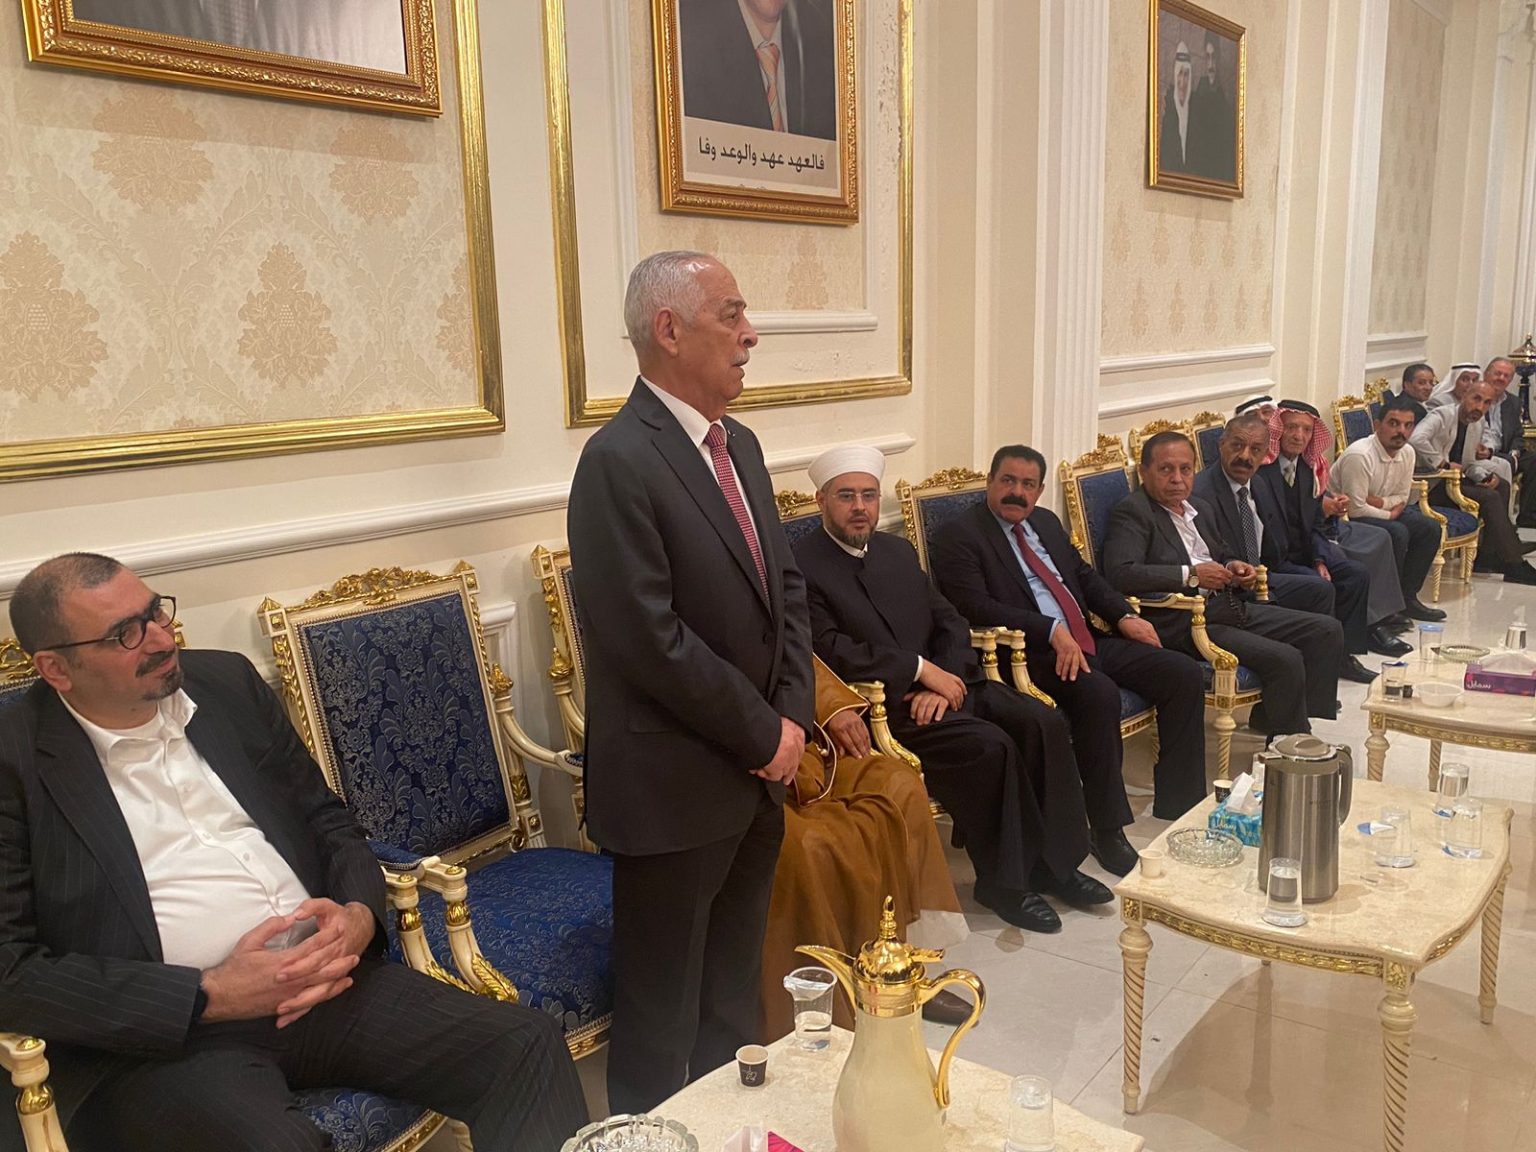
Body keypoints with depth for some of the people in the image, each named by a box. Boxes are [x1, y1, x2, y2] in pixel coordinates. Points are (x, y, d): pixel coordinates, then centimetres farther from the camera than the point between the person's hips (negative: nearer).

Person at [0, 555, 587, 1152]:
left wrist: (360, 916, -5)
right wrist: (210, 996, -16)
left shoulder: (227, 681, 10)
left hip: (320, 983, 5)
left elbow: (328, 820, 16)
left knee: (528, 1044, -12)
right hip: (163, 1034, -4)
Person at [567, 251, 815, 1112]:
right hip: (675, 784, -8)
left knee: (735, 984, 23)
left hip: (759, 771, 8)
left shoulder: (739, 445, 9)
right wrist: (762, 733, -13)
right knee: (664, 1003, 11)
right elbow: (651, 640, -23)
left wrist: (793, 716, -1)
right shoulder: (620, 461, -19)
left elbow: (787, 587, 12)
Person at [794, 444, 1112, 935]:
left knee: (1044, 723, -11)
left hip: (941, 683, 7)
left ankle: (1053, 861, 2)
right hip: (880, 704, -7)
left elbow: (949, 622, 13)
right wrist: (920, 669, -18)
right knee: (988, 745, -25)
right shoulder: (801, 564, -8)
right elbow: (829, 651, -18)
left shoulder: (897, 551, 16)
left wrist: (944, 682, -7)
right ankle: (1004, 880, -5)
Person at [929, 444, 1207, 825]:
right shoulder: (958, 536, -4)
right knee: (1098, 692, -34)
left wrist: (1124, 616, 7)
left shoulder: (1046, 522, 20)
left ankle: (1177, 809, 2)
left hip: (1088, 640, 8)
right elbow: (976, 607, -16)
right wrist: (1052, 631, -25)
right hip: (1032, 652, -8)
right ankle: (1108, 833, -20)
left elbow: (1085, 576, 26)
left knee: (1183, 673, -5)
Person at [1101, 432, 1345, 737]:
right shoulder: (1131, 513, -8)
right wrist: (1191, 574, -22)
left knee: (1327, 630, 3)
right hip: (1182, 621, -9)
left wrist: (1233, 567, 7)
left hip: (1230, 606, 9)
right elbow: (1120, 574, -23)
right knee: (1284, 659, -21)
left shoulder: (1201, 508, 18)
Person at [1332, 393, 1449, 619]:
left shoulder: (1407, 452, -1)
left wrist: (1380, 502, -14)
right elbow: (1356, 509, -26)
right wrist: (1390, 513, -11)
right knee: (1396, 533, -28)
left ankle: (1406, 597, 6)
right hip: (1345, 518, -9)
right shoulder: (1359, 455, -27)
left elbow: (1402, 497, 9)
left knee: (1430, 528, -1)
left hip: (1378, 510, 9)